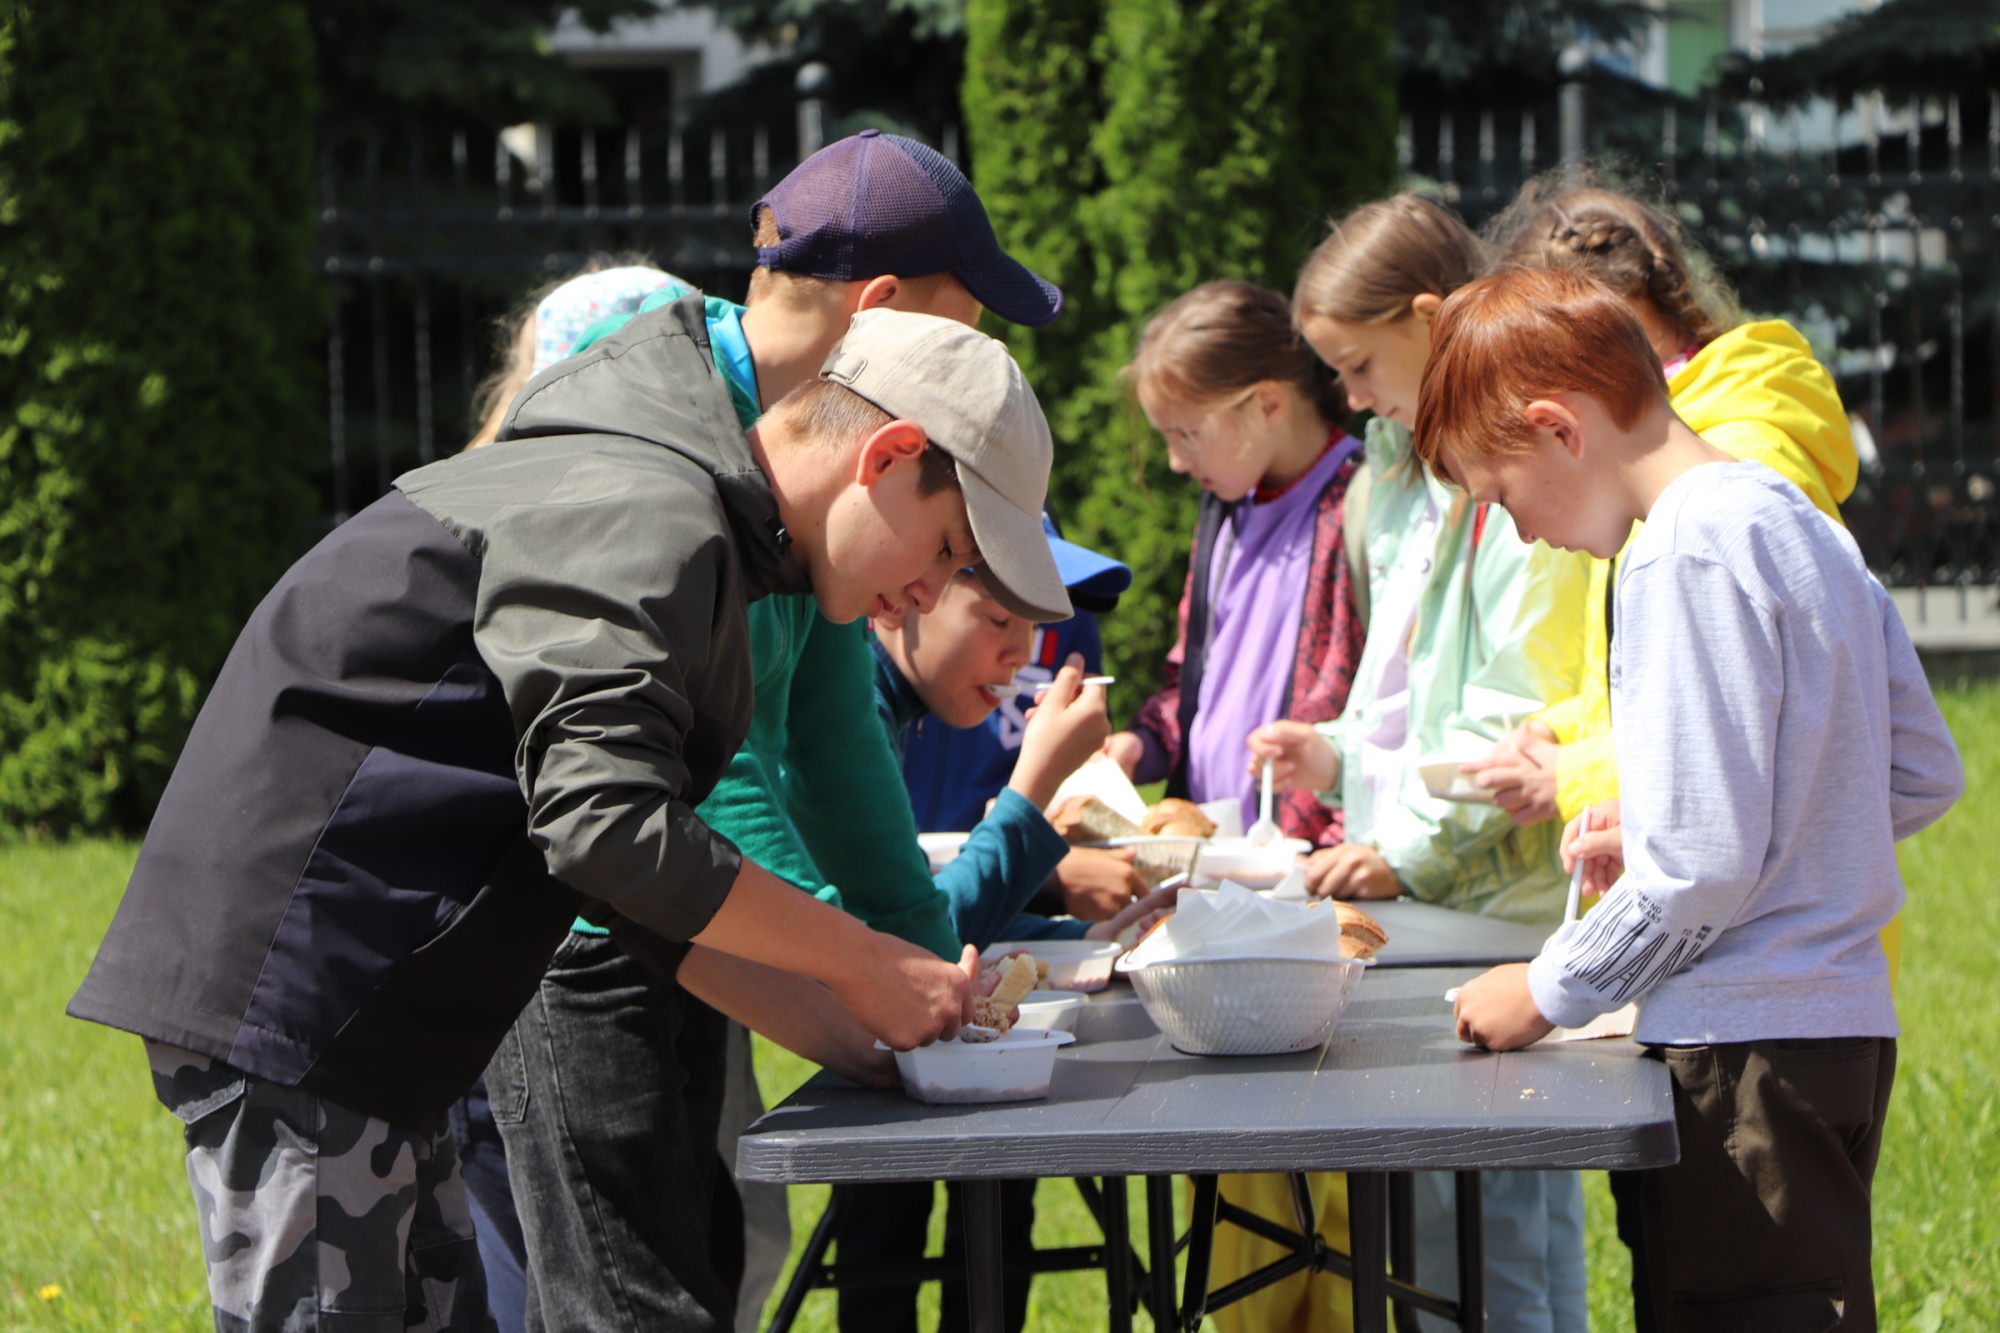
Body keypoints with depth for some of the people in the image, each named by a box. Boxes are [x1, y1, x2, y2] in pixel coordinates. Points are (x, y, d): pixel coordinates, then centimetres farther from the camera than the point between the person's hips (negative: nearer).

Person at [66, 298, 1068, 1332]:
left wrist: (841, 1030, 10)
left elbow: (618, 863, 18)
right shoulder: (648, 520, -16)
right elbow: (610, 825, -25)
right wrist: (865, 965, -14)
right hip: (281, 986, -11)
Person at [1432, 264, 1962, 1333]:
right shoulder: (1798, 521, 12)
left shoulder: (1684, 554, -16)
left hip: (1745, 1043, -10)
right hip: (1842, 1022, 10)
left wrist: (1550, 991, -6)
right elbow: (1924, 776, 17)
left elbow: (1709, 865, -20)